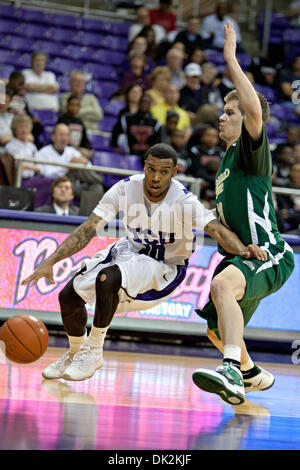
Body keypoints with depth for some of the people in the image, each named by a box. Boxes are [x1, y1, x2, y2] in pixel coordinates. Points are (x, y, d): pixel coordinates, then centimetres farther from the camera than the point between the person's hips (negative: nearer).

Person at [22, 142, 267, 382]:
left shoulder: (184, 201, -27)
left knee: (107, 279, -33)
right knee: (69, 296, -1)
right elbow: (88, 230, -18)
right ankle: (76, 351, 30)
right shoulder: (126, 189, -19)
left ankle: (94, 352, -13)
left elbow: (218, 230, -35)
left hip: (165, 267, -5)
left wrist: (243, 250, -58)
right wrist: (50, 261, -28)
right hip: (131, 251, 5)